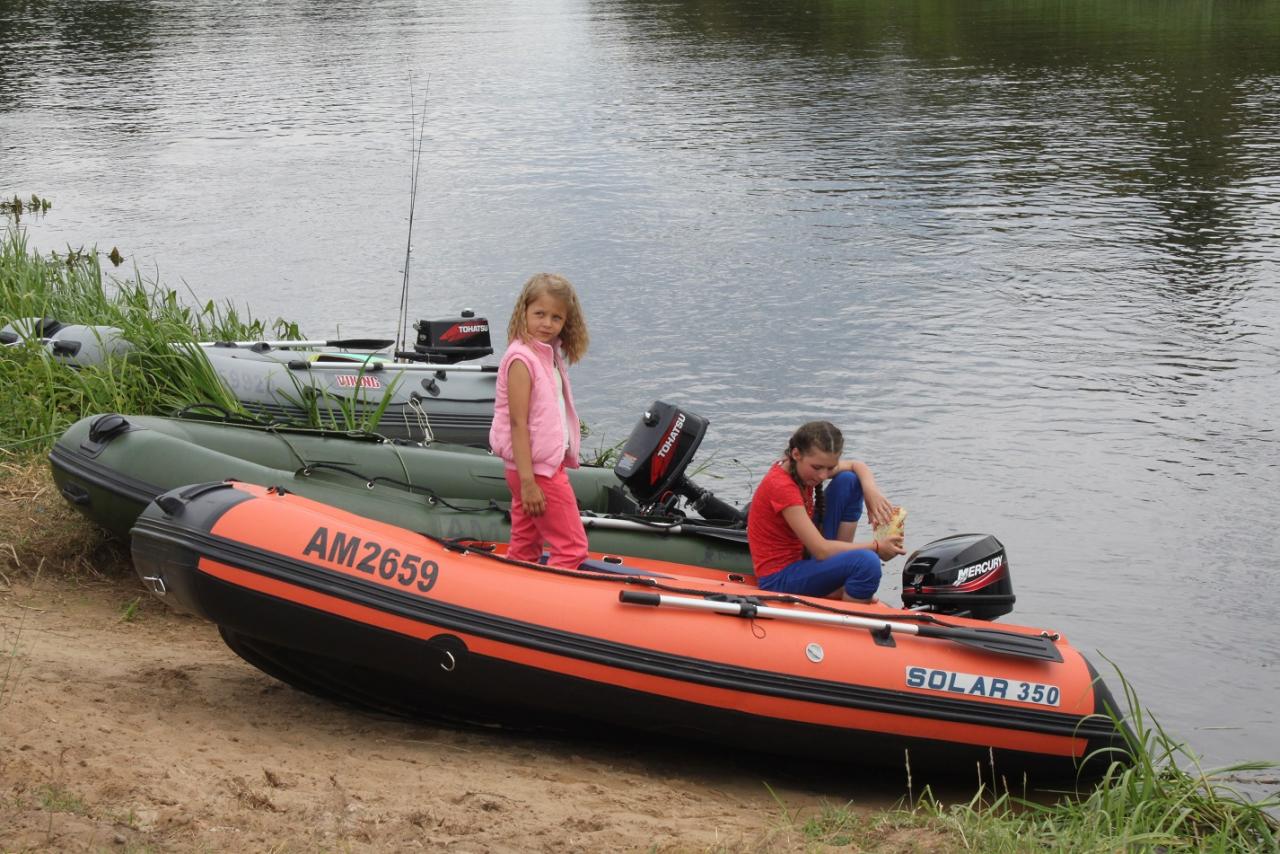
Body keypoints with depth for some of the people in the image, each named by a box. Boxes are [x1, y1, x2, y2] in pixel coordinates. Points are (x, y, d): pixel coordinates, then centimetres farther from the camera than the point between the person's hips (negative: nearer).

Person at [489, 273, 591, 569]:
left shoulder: (548, 354, 11)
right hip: (538, 469, -9)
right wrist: (528, 482, -24)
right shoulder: (522, 359, -17)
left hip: (548, 464, 9)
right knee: (572, 548, -5)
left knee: (524, 550, 14)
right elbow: (518, 423, -21)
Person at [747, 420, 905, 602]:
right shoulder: (781, 486, -25)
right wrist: (876, 547, -17)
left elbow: (856, 466, 13)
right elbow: (821, 550, -25)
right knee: (867, 563, -32)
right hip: (779, 579, -10)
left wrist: (871, 490, -10)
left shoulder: (800, 467, 1)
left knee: (847, 481, 4)